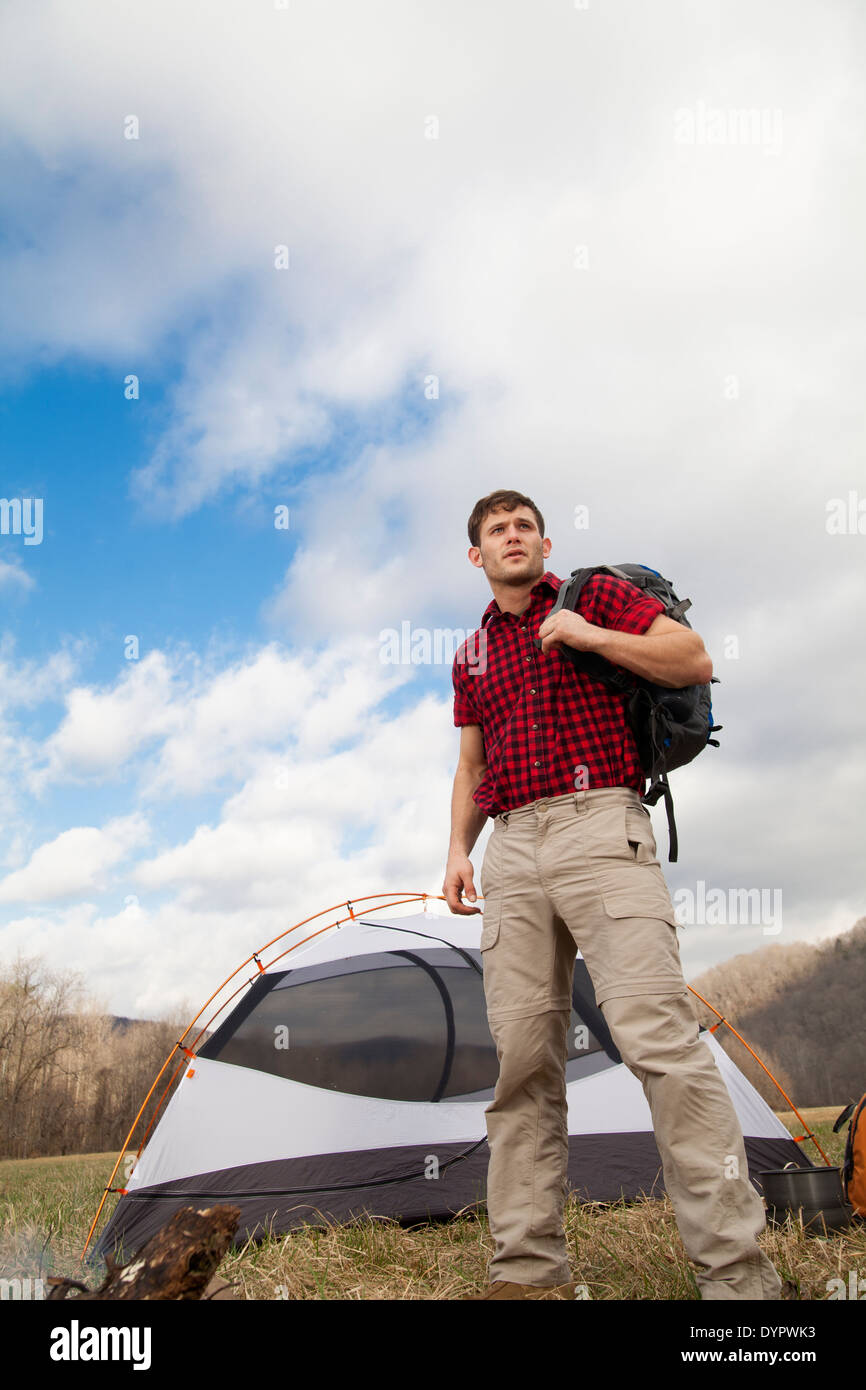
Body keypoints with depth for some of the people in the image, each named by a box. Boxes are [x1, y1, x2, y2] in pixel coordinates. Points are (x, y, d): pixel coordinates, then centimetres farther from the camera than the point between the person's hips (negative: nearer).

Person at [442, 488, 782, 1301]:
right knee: (522, 1056, 0)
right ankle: (528, 1267, 6)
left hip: (598, 824, -5)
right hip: (511, 847, 5)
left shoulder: (595, 596, 11)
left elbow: (694, 661, 3)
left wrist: (592, 636, -7)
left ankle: (736, 1271, -13)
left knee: (657, 1035, -16)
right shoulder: (471, 654, 24)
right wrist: (458, 851, 12)